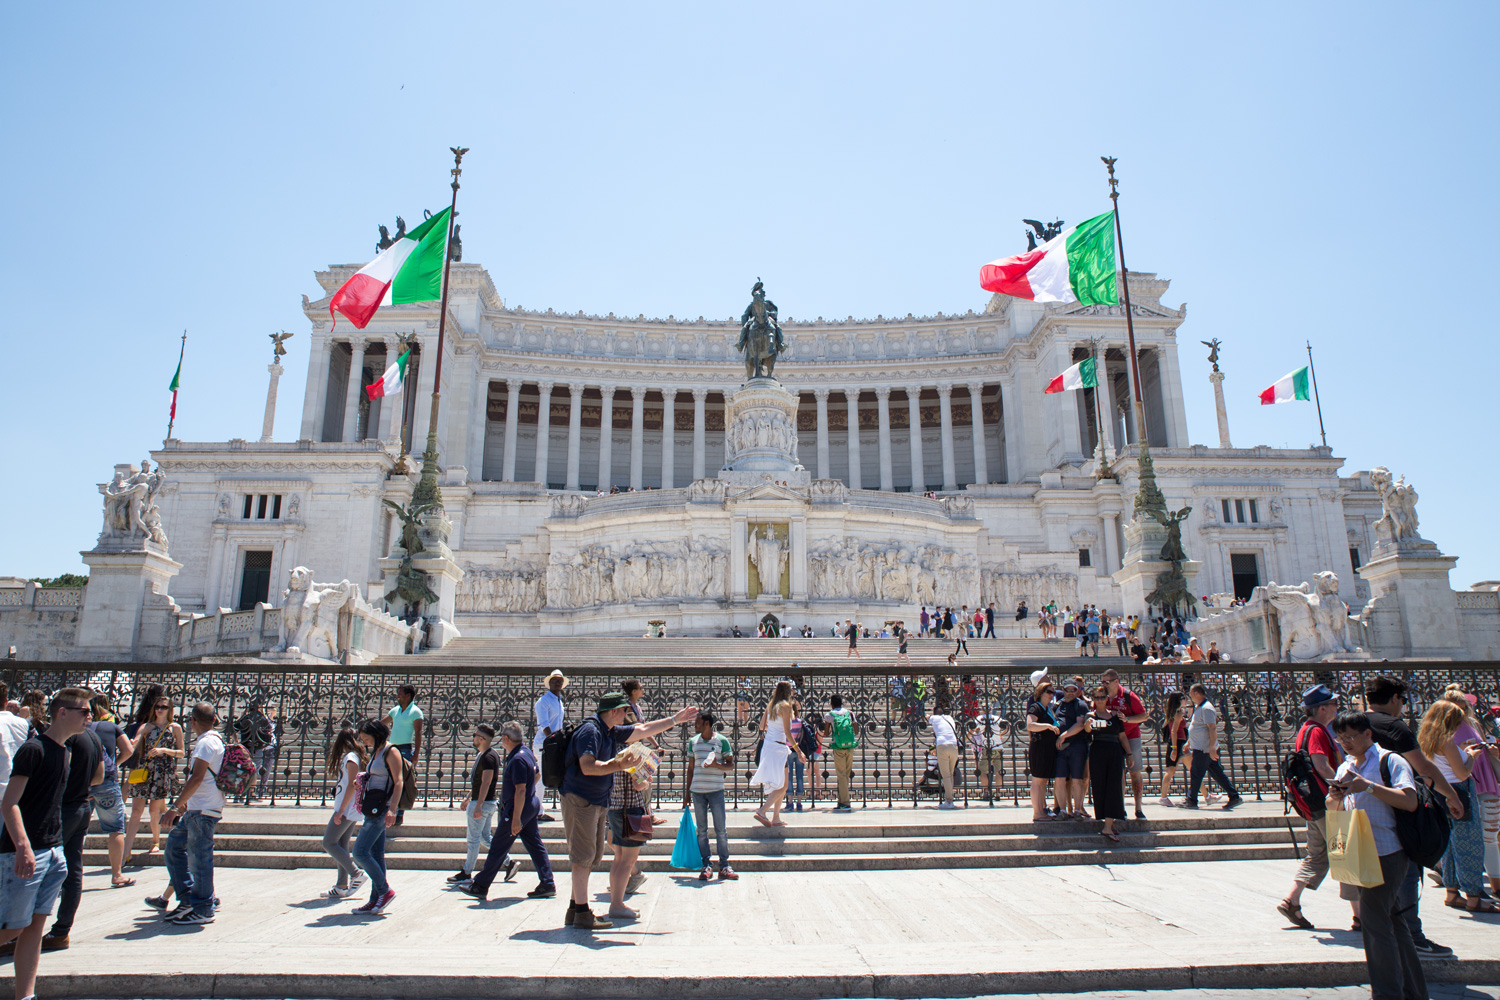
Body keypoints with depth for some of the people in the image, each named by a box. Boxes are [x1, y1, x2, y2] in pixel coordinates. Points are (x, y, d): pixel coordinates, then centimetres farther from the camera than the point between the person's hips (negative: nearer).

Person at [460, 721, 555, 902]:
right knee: (535, 845, 9)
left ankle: (480, 887, 11)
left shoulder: (518, 759, -22)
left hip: (518, 808, -10)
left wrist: (516, 818, -24)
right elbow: (537, 774, 24)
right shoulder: (527, 753, 9)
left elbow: (520, 789, -25)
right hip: (532, 804, 10)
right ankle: (547, 885, 8)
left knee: (498, 848, 1)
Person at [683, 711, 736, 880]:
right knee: (702, 831, 7)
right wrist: (687, 793, 13)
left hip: (716, 790, -3)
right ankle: (706, 866, 14)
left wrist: (716, 764, -20)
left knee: (721, 830, 1)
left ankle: (724, 866, 10)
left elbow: (730, 766, 1)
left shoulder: (722, 741, -2)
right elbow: (690, 768, 14)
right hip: (697, 791, 3)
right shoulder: (693, 742, 8)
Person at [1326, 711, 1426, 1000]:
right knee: (1392, 921, 16)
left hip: (1387, 853, -8)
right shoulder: (1345, 768, 15)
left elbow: (1410, 802, -20)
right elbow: (1333, 809, 16)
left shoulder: (1390, 761, -8)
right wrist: (1336, 797, -5)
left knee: (1374, 922, -9)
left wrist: (1369, 786, -26)